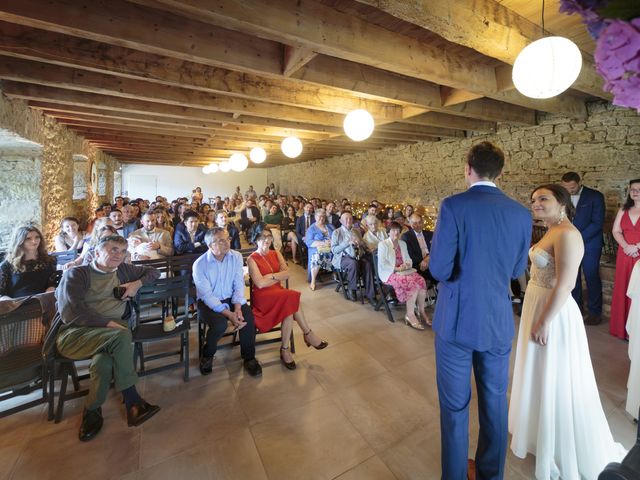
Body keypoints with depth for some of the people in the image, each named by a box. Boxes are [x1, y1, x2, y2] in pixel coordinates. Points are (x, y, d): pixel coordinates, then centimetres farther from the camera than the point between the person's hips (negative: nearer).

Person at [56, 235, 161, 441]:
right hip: (75, 334, -3)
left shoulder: (123, 270, 17)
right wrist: (108, 323, -19)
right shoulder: (75, 274, 3)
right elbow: (70, 312, -9)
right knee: (121, 336, -33)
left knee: (104, 363, -32)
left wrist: (138, 283, 5)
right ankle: (132, 402, -21)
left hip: (112, 333, 3)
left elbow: (154, 272, 26)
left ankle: (92, 411, -7)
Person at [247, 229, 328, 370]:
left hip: (279, 294, 5)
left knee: (290, 307, -29)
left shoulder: (276, 253, 12)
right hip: (262, 296, -5)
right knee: (292, 296, -29)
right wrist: (278, 276, -6)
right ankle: (308, 333, -15)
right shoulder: (252, 259, -5)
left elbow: (287, 273, -1)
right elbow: (260, 284, -15)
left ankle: (285, 349, -16)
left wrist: (271, 276, -12)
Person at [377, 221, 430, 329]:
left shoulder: (403, 244, 19)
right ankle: (410, 315, -18)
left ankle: (422, 311, -9)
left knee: (421, 281, -21)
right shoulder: (383, 244, -2)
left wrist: (406, 265, -7)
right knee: (413, 284, -28)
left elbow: (408, 259, 17)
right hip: (390, 273, -6)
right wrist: (396, 268, -19)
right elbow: (382, 263, -10)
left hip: (404, 271, 6)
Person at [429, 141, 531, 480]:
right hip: (499, 323, 5)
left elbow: (439, 269, -19)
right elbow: (516, 270, 8)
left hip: (457, 321, -4)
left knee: (455, 405, 13)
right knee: (495, 402, 22)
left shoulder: (453, 206, -16)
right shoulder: (521, 214, -1)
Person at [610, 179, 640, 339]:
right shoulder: (623, 210, 11)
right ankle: (622, 328, 16)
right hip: (625, 255, 4)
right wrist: (626, 246, -8)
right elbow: (616, 231, 7)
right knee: (623, 289, 7)